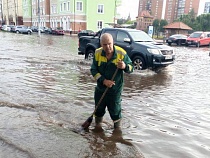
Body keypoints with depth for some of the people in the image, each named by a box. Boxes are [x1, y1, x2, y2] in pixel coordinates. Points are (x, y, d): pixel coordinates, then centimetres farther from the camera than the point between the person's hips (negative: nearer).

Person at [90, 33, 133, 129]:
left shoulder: (121, 53, -13)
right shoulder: (97, 53, -7)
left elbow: (131, 68, -7)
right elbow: (93, 70, -6)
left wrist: (125, 66, -31)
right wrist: (103, 80, -20)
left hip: (115, 90, -3)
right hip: (100, 89, 3)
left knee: (115, 111, 8)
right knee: (98, 110, 20)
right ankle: (97, 126, 43)